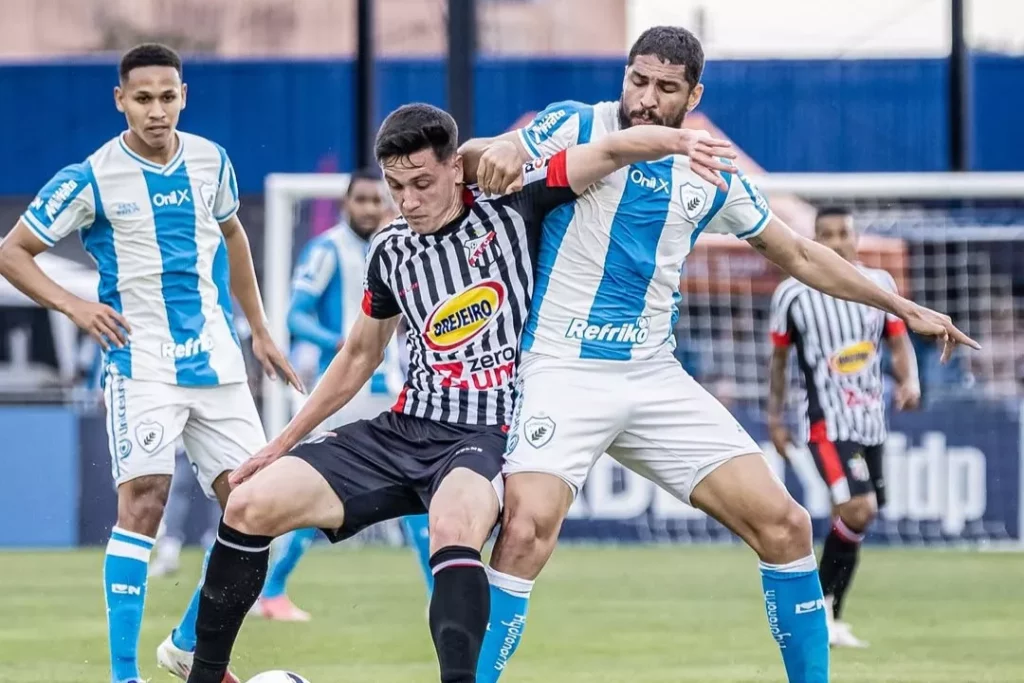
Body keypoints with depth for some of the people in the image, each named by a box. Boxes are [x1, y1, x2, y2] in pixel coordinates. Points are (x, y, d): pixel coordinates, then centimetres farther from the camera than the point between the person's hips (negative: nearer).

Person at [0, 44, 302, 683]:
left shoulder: (211, 162, 4)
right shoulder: (92, 178, -9)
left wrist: (260, 331, 23)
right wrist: (73, 305, -16)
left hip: (215, 359, 5)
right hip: (142, 361, -5)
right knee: (144, 500, -17)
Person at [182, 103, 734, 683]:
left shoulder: (510, 204, -4)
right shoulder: (391, 251, 9)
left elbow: (610, 152, -15)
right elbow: (359, 357, 23)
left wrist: (680, 140, -36)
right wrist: (282, 445, 25)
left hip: (490, 436, -6)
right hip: (406, 430, 6)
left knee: (453, 527, -41)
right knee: (249, 506, -5)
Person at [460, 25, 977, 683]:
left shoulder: (711, 179, 8)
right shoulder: (576, 128, -4)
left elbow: (799, 255, 22)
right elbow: (463, 162, -15)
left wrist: (903, 307, 22)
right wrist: (495, 151, -39)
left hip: (654, 378, 5)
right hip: (564, 373, -5)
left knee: (784, 524, -2)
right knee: (527, 528, -28)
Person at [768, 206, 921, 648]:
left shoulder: (879, 284, 5)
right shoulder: (793, 293, -4)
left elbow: (899, 343, 10)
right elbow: (779, 358, 7)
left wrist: (910, 381, -10)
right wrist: (775, 417, 9)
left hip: (872, 421, 5)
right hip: (827, 423, -5)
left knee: (855, 519, 8)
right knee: (859, 510, -22)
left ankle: (828, 618, 19)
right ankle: (821, 606, -8)